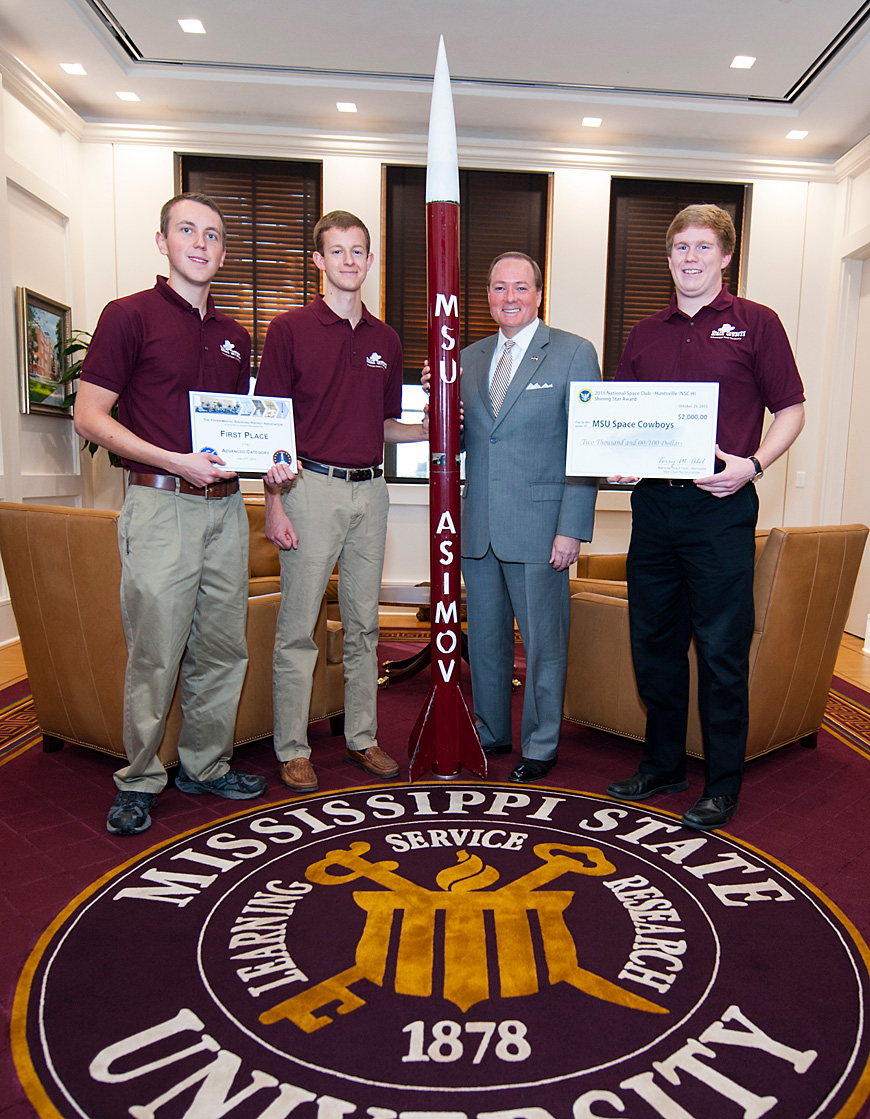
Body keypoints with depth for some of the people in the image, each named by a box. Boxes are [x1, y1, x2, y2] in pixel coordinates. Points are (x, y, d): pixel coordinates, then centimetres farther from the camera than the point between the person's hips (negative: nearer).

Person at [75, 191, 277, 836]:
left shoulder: (234, 337, 18)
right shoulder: (130, 315, 1)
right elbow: (90, 417, -5)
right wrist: (176, 462, -16)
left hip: (225, 505, 6)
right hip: (161, 504, -5)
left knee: (223, 649, 9)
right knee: (155, 654, -3)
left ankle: (205, 766, 24)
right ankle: (138, 781, 15)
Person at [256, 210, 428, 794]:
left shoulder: (386, 339, 14)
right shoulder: (290, 329, -1)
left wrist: (430, 430, 1)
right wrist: (275, 503, -11)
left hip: (370, 489, 5)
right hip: (312, 487, -4)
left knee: (364, 623, 11)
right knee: (298, 626, 0)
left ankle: (363, 736, 24)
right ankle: (293, 749, 13)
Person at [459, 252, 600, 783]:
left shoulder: (574, 352, -1)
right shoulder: (470, 358, 13)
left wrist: (572, 530, -14)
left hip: (538, 527, -5)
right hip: (478, 528, 5)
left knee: (543, 640, 5)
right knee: (484, 637, 15)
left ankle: (541, 746, 23)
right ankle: (491, 732, 33)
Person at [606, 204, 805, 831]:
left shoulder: (756, 324, 5)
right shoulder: (645, 335, 16)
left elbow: (791, 410, 3)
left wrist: (753, 464, -14)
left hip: (721, 505, -4)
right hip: (653, 504, 5)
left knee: (722, 650, 0)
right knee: (654, 643, 11)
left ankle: (722, 786, 15)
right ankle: (663, 765, 27)